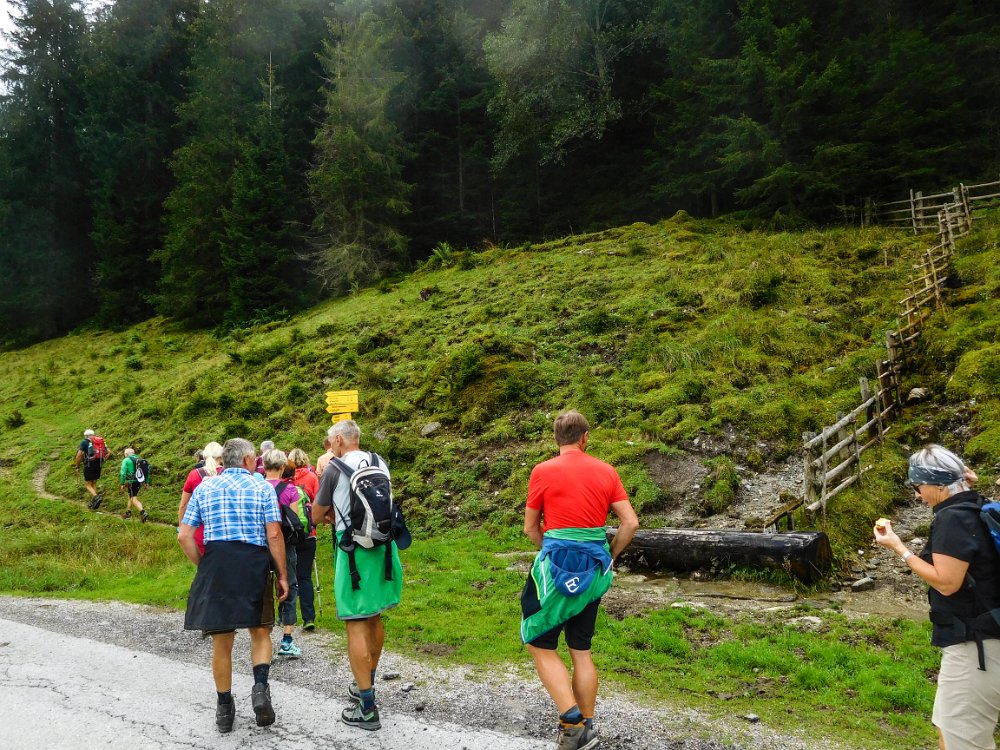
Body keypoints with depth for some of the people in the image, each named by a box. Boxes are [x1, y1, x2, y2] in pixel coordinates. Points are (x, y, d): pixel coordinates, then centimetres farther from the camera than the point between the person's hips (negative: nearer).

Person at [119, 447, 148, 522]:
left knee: (134, 499, -7)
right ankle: (128, 512, 33)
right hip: (139, 482, 7)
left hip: (131, 482, -7)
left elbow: (123, 473, -10)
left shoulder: (126, 460, -5)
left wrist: (122, 484, -2)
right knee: (131, 497, 24)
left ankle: (143, 513, -25)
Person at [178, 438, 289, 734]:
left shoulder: (203, 489, 9)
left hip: (216, 565, 2)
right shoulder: (262, 488, 1)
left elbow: (184, 537, 4)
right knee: (260, 631, 18)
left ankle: (224, 708, 23)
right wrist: (282, 575, 1)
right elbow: (274, 535, -6)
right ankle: (260, 687, -2)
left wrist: (202, 566, 15)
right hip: (255, 565, -2)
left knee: (221, 640, 13)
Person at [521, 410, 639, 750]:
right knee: (581, 651, 16)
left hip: (557, 566, -5)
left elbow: (531, 528, 1)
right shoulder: (607, 471, 3)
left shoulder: (543, 471, -6)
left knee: (540, 646, 9)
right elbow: (631, 523, 2)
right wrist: (609, 557, 14)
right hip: (594, 570, 5)